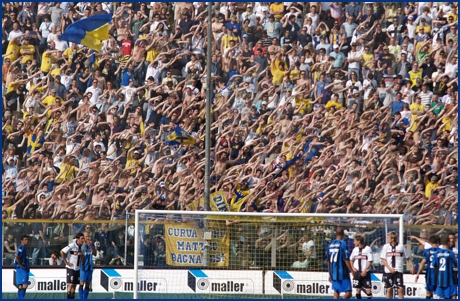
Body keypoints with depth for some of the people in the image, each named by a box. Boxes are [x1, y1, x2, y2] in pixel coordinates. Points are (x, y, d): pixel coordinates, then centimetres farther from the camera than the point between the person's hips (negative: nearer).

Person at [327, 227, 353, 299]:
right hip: (342, 274, -7)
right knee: (348, 293, -7)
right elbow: (346, 260, -15)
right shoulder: (343, 244, -10)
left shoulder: (330, 245, 10)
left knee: (336, 293, 12)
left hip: (333, 274, 7)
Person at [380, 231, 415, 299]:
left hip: (398, 271, -2)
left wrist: (412, 266, -1)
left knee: (400, 289, -8)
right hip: (388, 271, 2)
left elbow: (407, 258, 9)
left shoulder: (401, 246, 1)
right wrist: (390, 268, -10)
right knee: (389, 290, 4)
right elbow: (383, 259, 2)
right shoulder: (386, 246, 4)